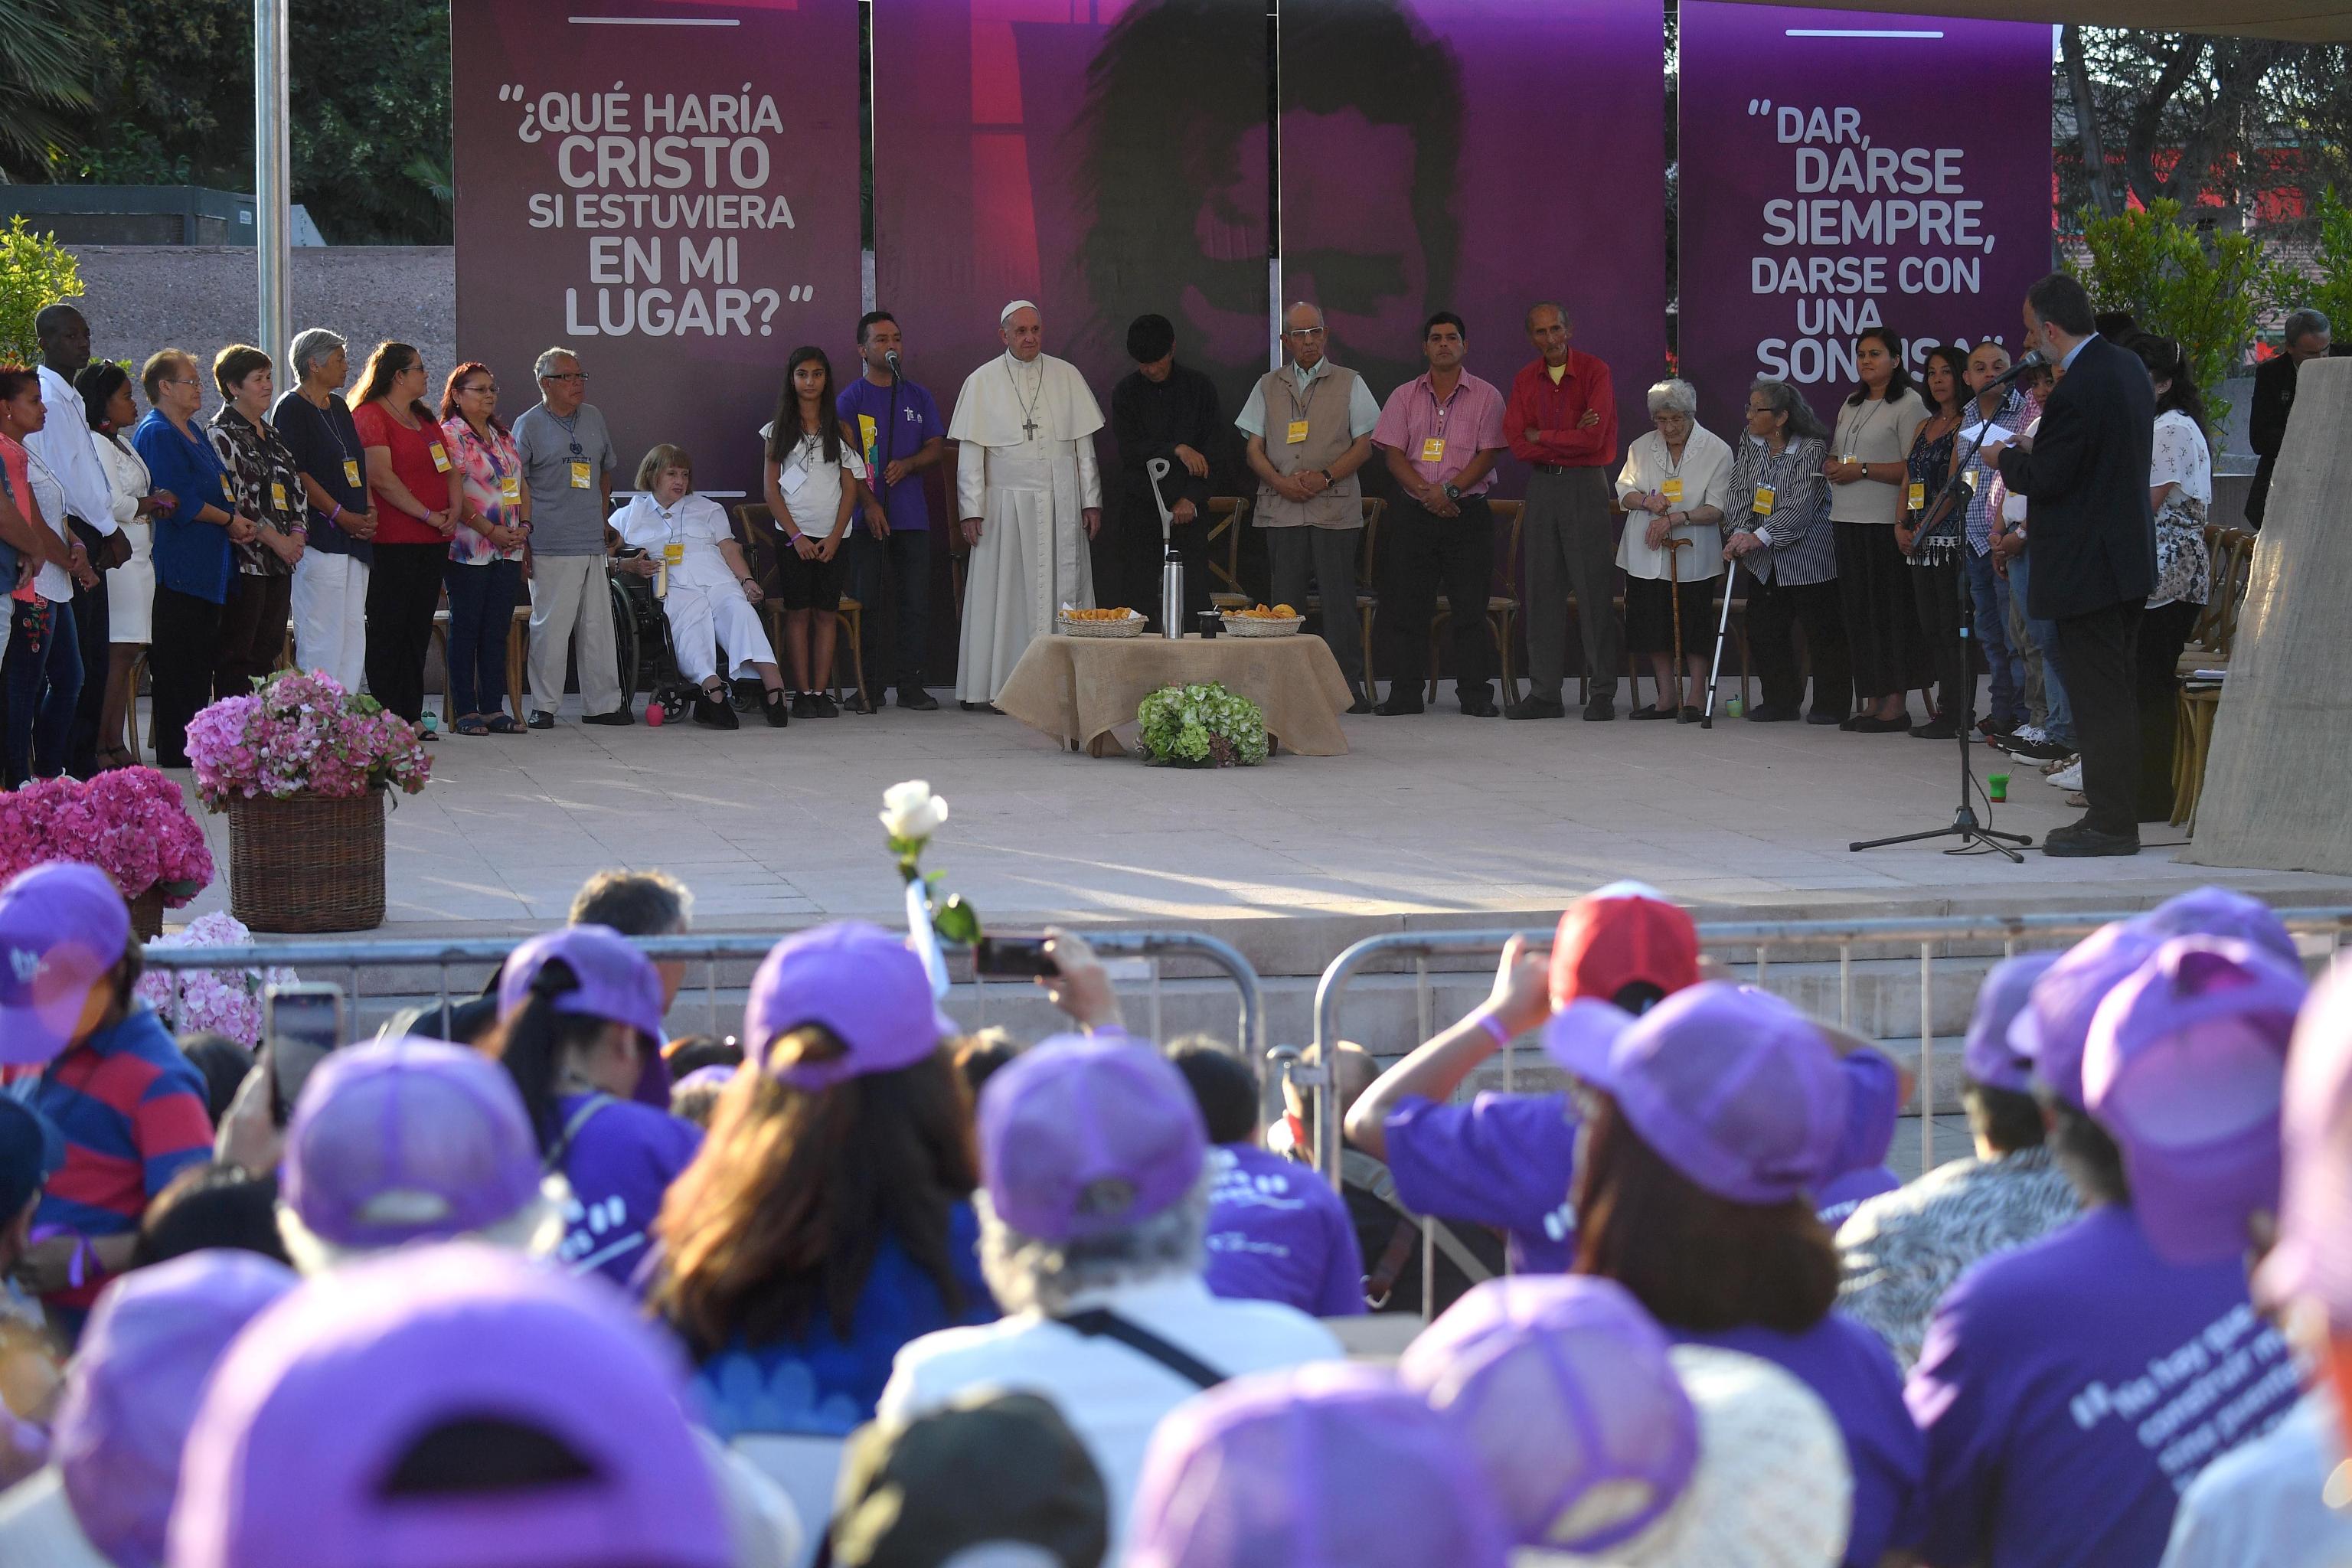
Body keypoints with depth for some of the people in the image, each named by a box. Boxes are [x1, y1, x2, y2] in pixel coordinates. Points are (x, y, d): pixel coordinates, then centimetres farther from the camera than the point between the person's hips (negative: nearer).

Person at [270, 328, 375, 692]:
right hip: (319, 536, -9)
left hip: (354, 539, 9)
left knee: (353, 633, 7)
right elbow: (296, 474, -14)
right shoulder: (291, 408, -7)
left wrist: (369, 510, 5)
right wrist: (342, 516, -16)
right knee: (322, 636, -9)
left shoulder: (338, 407, 18)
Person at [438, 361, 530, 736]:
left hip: (509, 550, 7)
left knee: (497, 631, 7)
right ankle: (465, 711, 1)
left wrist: (524, 525, 1)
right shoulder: (450, 436, -6)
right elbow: (453, 495, -14)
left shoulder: (504, 437, 16)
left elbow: (522, 486, 18)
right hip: (468, 549, -7)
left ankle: (493, 708, 10)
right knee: (466, 629, -2)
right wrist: (492, 531, -17)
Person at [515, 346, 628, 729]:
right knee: (550, 626, -5)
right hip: (552, 547, -6)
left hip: (592, 542, 6)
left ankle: (602, 703, 14)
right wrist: (523, 537, -11)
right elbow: (516, 485, -6)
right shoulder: (528, 425, -3)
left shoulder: (593, 418, 15)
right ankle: (544, 706, 2)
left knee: (598, 626, 8)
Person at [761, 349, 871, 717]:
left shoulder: (840, 430, 8)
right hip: (793, 533, -1)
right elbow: (771, 488, 1)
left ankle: (821, 692, 1)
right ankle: (802, 694, -3)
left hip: (831, 537, 1)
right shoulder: (779, 430, 5)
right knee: (798, 613, -4)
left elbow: (850, 486, 4)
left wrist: (835, 536, -7)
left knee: (827, 613, -1)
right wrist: (796, 536, -8)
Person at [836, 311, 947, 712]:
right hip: (865, 517, -3)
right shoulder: (851, 398, 2)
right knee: (867, 601, -2)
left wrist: (908, 464, -8)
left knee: (915, 601, -1)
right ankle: (872, 683, 4)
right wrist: (869, 503, -14)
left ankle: (910, 682, 4)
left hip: (912, 516, 3)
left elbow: (938, 449, 12)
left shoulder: (917, 396, 13)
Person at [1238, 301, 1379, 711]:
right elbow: (1254, 450, 11)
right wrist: (1281, 482, -8)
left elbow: (1363, 446, 4)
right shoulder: (1268, 386, 14)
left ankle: (1348, 684, -2)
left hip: (1335, 507, -2)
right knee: (1284, 598, -1)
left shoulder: (1349, 384, 9)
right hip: (1281, 508, 2)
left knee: (1339, 597, -6)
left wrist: (1325, 477, -11)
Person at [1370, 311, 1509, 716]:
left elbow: (1487, 455, -3)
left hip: (1468, 512, -2)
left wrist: (1449, 491, -16)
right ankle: (1405, 693, 6)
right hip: (1413, 515, 2)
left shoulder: (1486, 397, 4)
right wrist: (1427, 494, -12)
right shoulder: (1404, 397, 11)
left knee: (1470, 606, -4)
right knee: (1404, 604, 0)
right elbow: (1393, 455, 3)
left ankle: (1476, 694, 1)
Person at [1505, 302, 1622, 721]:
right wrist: (1570, 438, -11)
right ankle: (1544, 694, 8)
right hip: (1542, 485, 5)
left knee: (1594, 589, -5)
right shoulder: (1525, 380, 9)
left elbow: (1593, 440, -15)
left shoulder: (1595, 371, -4)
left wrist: (1541, 437, -5)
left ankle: (1602, 694, -1)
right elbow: (1518, 445, -1)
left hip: (1586, 485, -5)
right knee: (1543, 590, 4)